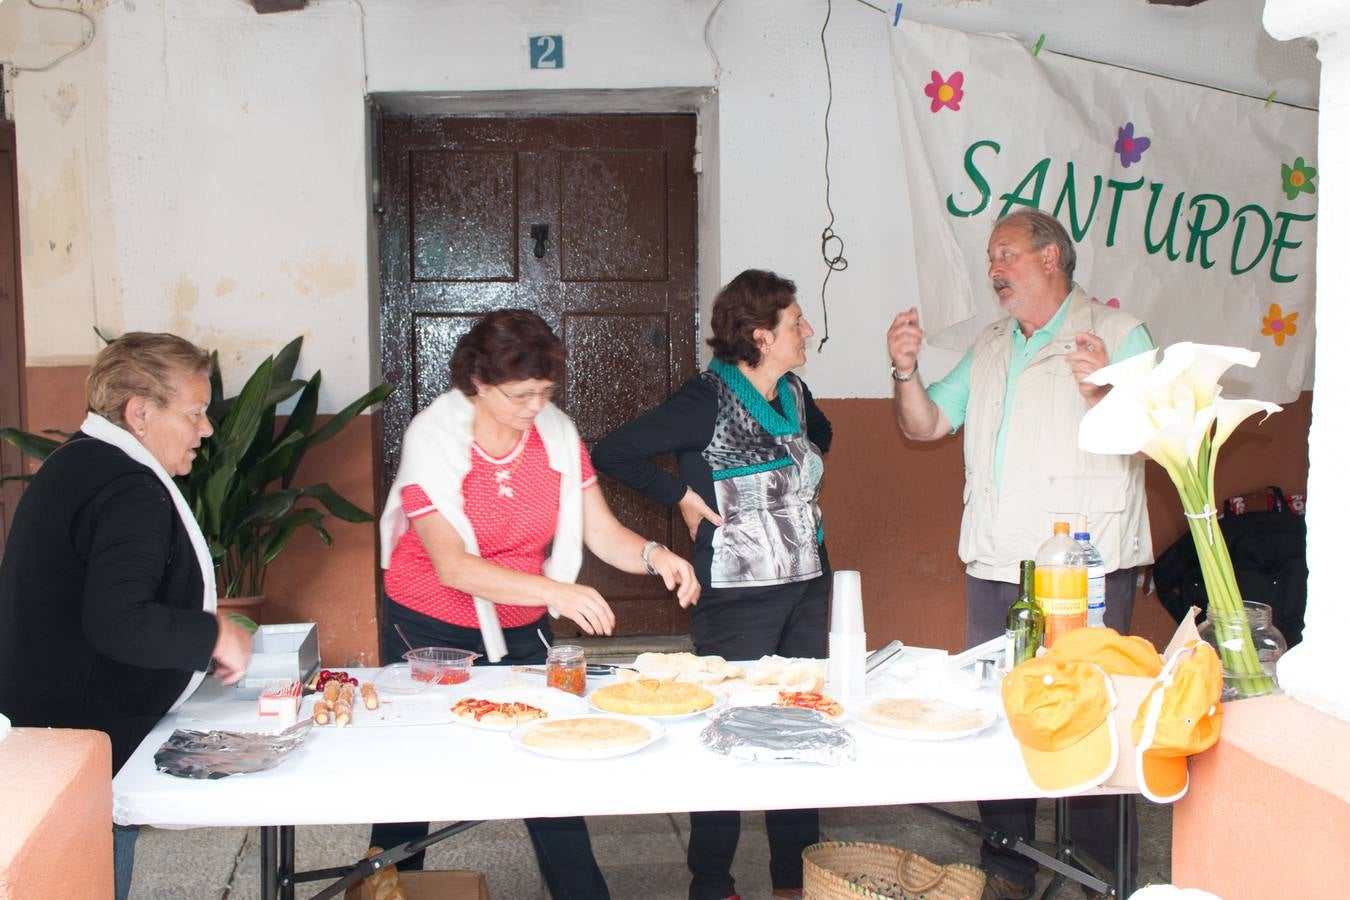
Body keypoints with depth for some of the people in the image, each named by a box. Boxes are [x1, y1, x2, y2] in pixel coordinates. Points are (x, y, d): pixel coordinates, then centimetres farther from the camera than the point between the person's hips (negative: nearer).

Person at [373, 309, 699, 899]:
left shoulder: (558, 435, -7)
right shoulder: (433, 438, -19)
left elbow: (603, 534, -5)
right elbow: (452, 566, -26)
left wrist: (653, 556, -27)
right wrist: (554, 592, -37)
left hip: (521, 631, 3)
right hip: (429, 630, -3)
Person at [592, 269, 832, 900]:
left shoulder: (794, 392, 6)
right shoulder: (708, 400, -15)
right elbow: (612, 453, -17)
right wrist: (682, 497, -12)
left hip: (808, 587, 7)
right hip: (738, 596, -7)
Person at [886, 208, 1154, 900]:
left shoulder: (1115, 332, -1)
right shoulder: (988, 349, 19)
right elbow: (924, 425, 17)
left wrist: (1100, 391, -30)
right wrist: (906, 373, -1)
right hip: (994, 568, 6)